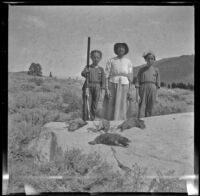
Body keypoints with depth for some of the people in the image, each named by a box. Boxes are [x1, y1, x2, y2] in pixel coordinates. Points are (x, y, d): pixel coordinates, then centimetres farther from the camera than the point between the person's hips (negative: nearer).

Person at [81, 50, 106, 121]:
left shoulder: (101, 69, 8)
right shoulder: (88, 67, 6)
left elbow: (103, 81, 4)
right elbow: (82, 74, -13)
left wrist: (102, 93, -4)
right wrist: (86, 72, -37)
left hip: (97, 88, 1)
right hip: (87, 87, -1)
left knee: (94, 107, 3)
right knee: (86, 106, -8)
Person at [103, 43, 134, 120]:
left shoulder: (128, 62, 8)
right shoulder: (111, 61, 2)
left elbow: (130, 77, 9)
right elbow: (106, 76, -1)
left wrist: (129, 91, 1)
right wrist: (107, 89, -11)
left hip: (124, 86, 1)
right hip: (112, 85, -1)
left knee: (121, 108, -3)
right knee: (110, 109, -3)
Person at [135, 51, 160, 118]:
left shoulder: (156, 70, 9)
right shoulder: (141, 70, 5)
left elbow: (157, 83, 10)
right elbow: (137, 83, 0)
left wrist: (156, 96, 4)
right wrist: (137, 95, -8)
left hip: (152, 91, 2)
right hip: (143, 90, -2)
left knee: (149, 112, 3)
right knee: (141, 111, -8)